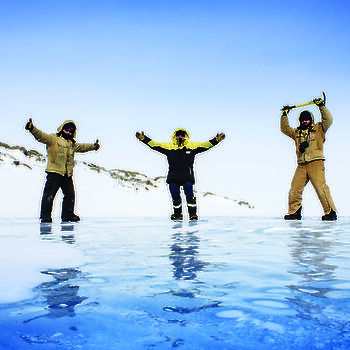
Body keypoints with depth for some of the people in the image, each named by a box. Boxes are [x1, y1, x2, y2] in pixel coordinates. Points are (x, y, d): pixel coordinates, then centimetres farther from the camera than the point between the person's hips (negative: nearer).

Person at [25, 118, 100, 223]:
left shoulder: (72, 144, 23)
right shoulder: (53, 138, 1)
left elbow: (82, 147, 40)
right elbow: (41, 136, -14)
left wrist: (93, 146, 48)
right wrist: (32, 129, -31)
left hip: (67, 174, 7)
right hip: (54, 172, -7)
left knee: (70, 195, 10)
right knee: (49, 194, -7)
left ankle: (68, 215, 21)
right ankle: (45, 215, 1)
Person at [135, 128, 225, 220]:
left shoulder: (192, 146, 10)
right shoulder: (168, 146, 10)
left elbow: (206, 144, 8)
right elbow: (154, 144, 8)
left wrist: (217, 139, -2)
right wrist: (143, 138, 1)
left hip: (187, 177, -1)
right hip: (173, 177, 2)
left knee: (189, 195, -9)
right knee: (175, 197, 6)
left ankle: (193, 214, 5)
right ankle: (177, 214, 23)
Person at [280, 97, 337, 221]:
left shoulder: (318, 129, 13)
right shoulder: (297, 132, 22)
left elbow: (328, 120, 1)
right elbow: (285, 129, 23)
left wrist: (321, 106, -1)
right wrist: (284, 115, 16)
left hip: (316, 163, -4)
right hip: (301, 165, 4)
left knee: (321, 187, -15)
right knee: (295, 189, -3)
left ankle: (331, 212, -7)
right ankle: (294, 212, 7)